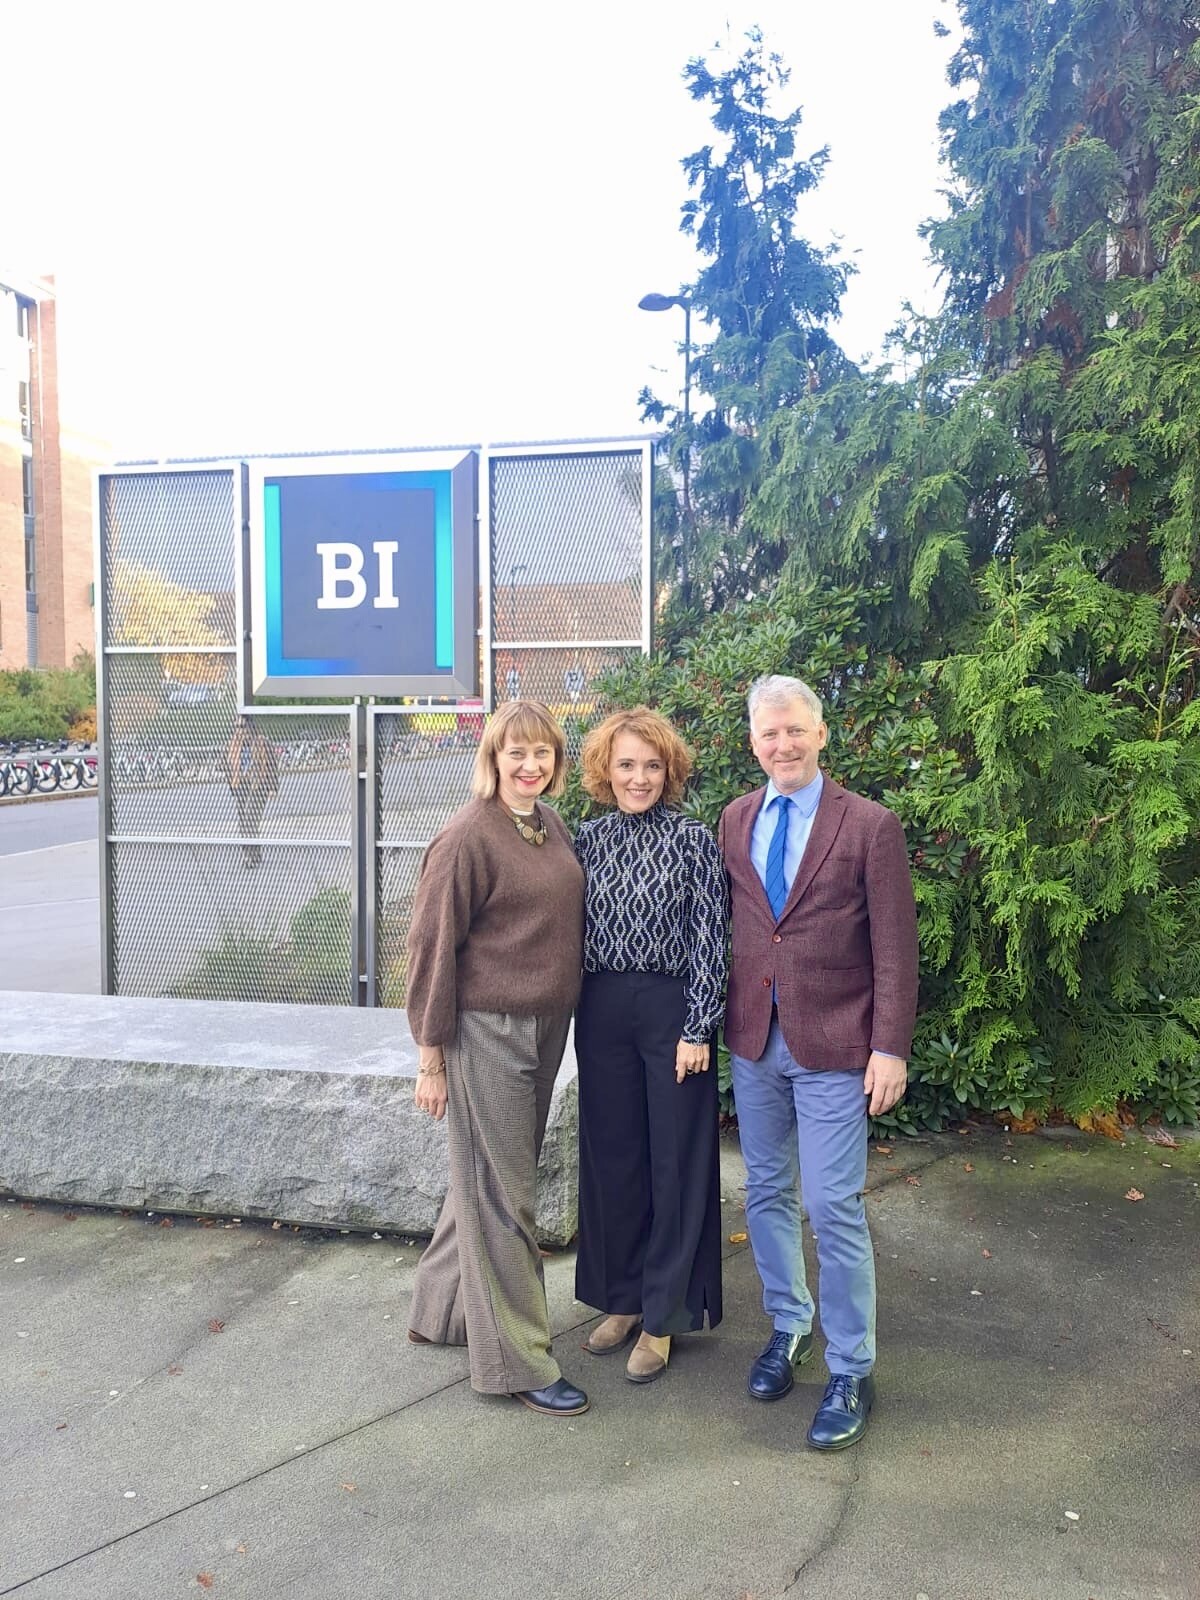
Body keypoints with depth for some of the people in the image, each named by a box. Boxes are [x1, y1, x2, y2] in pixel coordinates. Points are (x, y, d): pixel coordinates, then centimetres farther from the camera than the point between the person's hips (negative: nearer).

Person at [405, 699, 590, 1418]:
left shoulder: (553, 826, 7)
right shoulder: (468, 837, -15)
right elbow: (432, 946, -13)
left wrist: (562, 1017, 13)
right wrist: (431, 1057, -11)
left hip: (546, 1028, 8)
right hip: (487, 1031, -8)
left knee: (491, 1178, 20)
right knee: (502, 1195, 4)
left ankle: (444, 1308, 40)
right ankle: (516, 1359, 19)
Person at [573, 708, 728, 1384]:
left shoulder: (693, 840, -5)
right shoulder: (588, 839, 5)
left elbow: (711, 940, -7)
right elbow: (574, 930, 9)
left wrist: (697, 1028, -11)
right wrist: (578, 1013, 6)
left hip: (672, 1010, -3)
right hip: (602, 1011, 4)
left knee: (675, 1161, 6)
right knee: (611, 1155, 12)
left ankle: (663, 1316, 20)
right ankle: (622, 1297, 30)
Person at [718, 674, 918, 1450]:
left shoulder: (871, 826, -8)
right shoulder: (735, 821, 5)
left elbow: (895, 948, -8)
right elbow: (728, 923, 10)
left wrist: (890, 1049, -11)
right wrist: (726, 1017, 5)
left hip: (832, 1045, -4)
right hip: (754, 1038, 5)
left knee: (835, 1207, 0)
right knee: (767, 1195, 16)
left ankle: (851, 1372, 18)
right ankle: (788, 1327, 38)